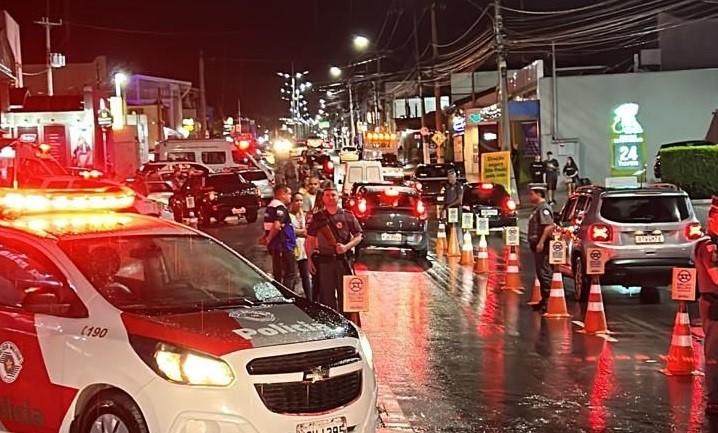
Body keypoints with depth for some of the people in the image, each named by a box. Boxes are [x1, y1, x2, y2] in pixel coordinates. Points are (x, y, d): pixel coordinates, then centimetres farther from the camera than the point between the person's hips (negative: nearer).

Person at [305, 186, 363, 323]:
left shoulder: (348, 216, 7)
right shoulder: (317, 218, 10)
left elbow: (358, 236, 7)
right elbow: (310, 240, 11)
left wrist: (347, 246, -10)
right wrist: (310, 259, 1)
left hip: (343, 260, -1)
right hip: (324, 260, 1)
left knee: (345, 294, -2)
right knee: (326, 295, 3)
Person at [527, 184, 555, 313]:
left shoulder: (544, 208, -13)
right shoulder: (537, 208, 19)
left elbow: (549, 226, -24)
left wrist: (541, 242, -27)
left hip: (542, 246, -11)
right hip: (538, 245, 11)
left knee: (545, 273, -11)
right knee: (541, 273, 14)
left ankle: (548, 301, -11)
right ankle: (544, 300, 20)